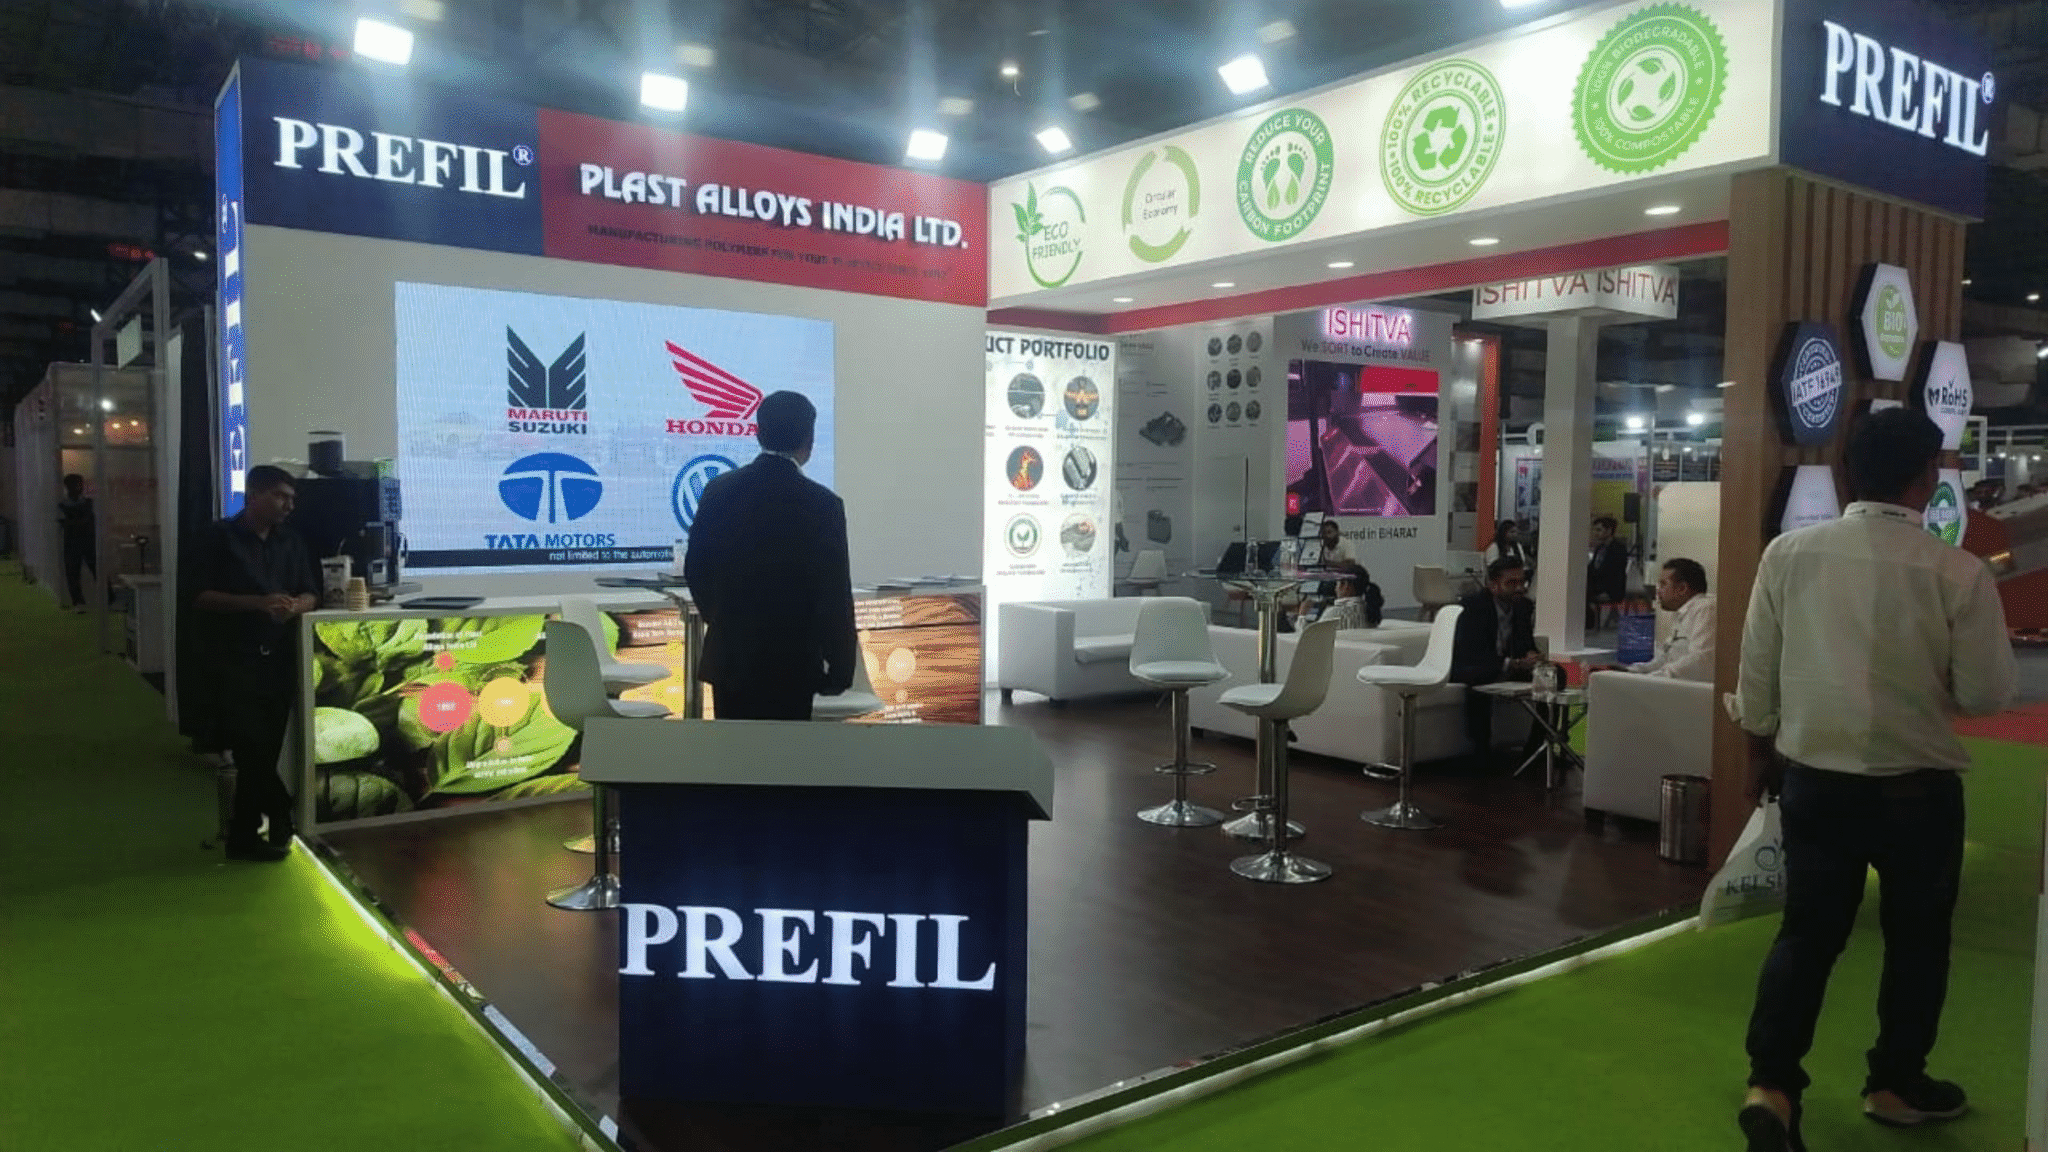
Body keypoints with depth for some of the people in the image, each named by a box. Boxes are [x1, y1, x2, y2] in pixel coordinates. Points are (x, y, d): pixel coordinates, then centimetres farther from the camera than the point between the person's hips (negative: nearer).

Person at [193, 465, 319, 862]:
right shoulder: (219, 537, -2)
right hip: (235, 659, -5)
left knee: (265, 750, 7)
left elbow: (310, 595, 11)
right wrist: (258, 602, -20)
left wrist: (295, 606, -12)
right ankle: (280, 819, 8)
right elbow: (202, 596, -8)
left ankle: (244, 835, 18)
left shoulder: (291, 542, 13)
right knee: (252, 747, -8)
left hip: (279, 658, 5)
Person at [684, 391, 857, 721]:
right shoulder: (822, 504, -14)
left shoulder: (719, 491, -1)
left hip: (730, 654, 4)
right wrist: (840, 666, -2)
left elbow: (695, 568, 8)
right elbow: (835, 595, -13)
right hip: (791, 661, -4)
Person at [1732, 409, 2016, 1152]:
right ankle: (1896, 1084, 31)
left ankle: (1770, 1085, 2)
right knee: (1916, 938, 18)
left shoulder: (1789, 553, -7)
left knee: (1806, 932, 11)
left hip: (1814, 777, 2)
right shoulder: (1958, 573, -14)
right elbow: (1989, 695, -8)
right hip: (1918, 787, -2)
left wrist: (1761, 748, 15)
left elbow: (1757, 669, 1)